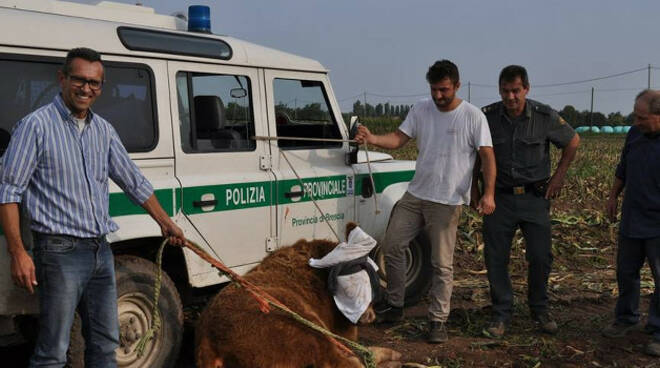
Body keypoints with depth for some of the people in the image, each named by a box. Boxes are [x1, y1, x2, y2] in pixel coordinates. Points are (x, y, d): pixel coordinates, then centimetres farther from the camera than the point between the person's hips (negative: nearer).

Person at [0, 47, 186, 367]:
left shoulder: (103, 130, 11)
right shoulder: (37, 125, -8)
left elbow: (133, 181, 20)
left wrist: (164, 222, 21)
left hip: (101, 251, 7)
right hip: (60, 251, -6)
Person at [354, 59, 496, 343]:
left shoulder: (473, 116, -8)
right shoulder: (420, 110, 5)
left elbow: (487, 156, -10)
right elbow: (398, 138, 1)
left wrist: (488, 193, -21)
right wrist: (372, 139, -19)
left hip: (447, 202, -5)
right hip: (415, 194, 5)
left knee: (442, 264, 0)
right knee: (391, 246, 7)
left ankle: (438, 320, 13)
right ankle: (395, 305, 23)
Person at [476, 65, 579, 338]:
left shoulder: (545, 116, -6)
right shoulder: (487, 117, -5)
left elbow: (573, 141, 11)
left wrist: (559, 176, 6)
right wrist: (475, 186, 7)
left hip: (535, 197, 0)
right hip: (500, 197, 0)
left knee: (541, 256, 3)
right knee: (495, 258, 1)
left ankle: (540, 310, 25)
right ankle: (501, 315, 15)